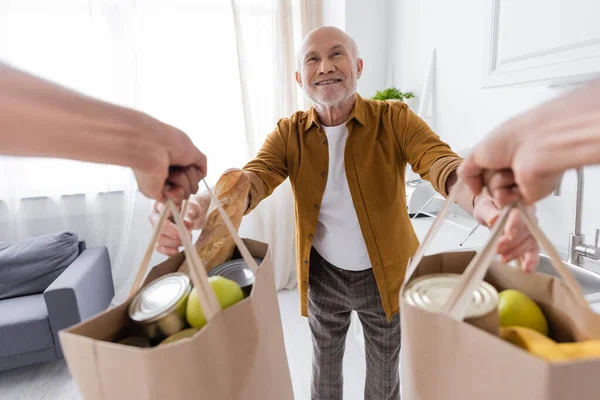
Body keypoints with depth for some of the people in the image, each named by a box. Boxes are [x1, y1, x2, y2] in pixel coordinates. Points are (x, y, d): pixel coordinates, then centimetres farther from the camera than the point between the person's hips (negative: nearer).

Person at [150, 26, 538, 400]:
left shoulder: (394, 119, -14)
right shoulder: (288, 133, -8)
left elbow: (441, 161, -28)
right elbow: (255, 176, -22)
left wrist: (485, 202, -52)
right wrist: (203, 206, -45)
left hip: (386, 275, -1)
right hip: (323, 276, 1)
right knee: (325, 368, 24)